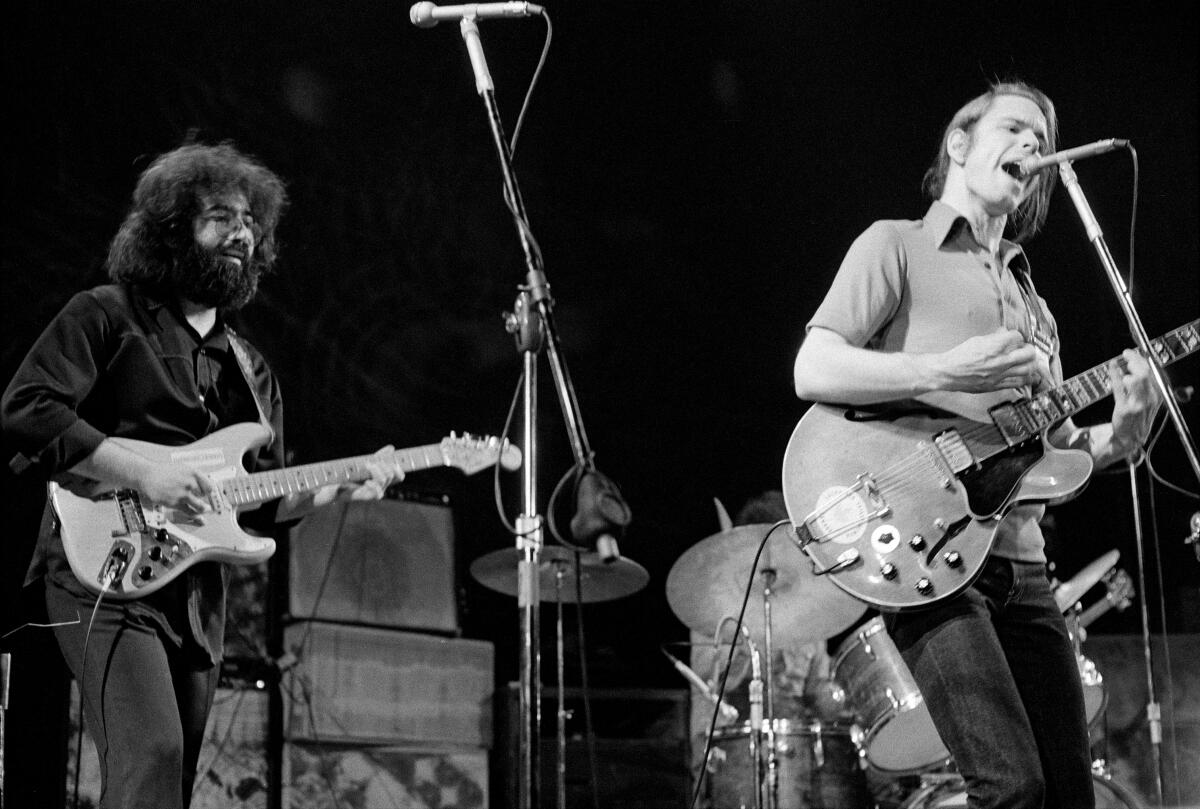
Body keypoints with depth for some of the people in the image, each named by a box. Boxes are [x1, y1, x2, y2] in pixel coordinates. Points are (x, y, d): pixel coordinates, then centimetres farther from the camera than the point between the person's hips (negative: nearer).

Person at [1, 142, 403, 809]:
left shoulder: (250, 371, 22)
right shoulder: (106, 318, 2)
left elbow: (263, 503, 22)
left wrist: (337, 488, 3)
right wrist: (143, 473, -18)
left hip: (199, 596, 7)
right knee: (151, 754, -26)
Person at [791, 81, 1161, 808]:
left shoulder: (1030, 300, 27)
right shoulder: (898, 246, 6)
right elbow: (813, 371, -8)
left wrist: (1120, 434, 0)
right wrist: (948, 375, -18)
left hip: (1021, 566, 7)